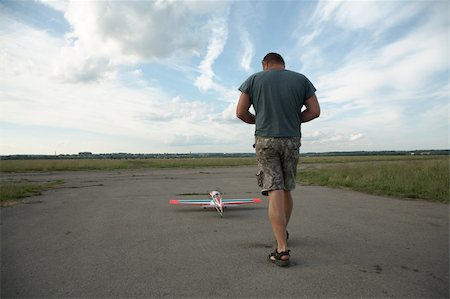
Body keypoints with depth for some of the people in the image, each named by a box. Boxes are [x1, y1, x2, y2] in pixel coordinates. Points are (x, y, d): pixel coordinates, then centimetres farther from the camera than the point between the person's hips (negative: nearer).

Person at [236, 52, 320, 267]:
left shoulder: (254, 79, 5)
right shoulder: (301, 79, 8)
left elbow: (240, 112, 2)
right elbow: (314, 111, 5)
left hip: (265, 140, -2)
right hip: (292, 140, 2)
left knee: (275, 192, -6)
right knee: (286, 189, 16)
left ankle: (282, 249, -10)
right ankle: (283, 231, 33)